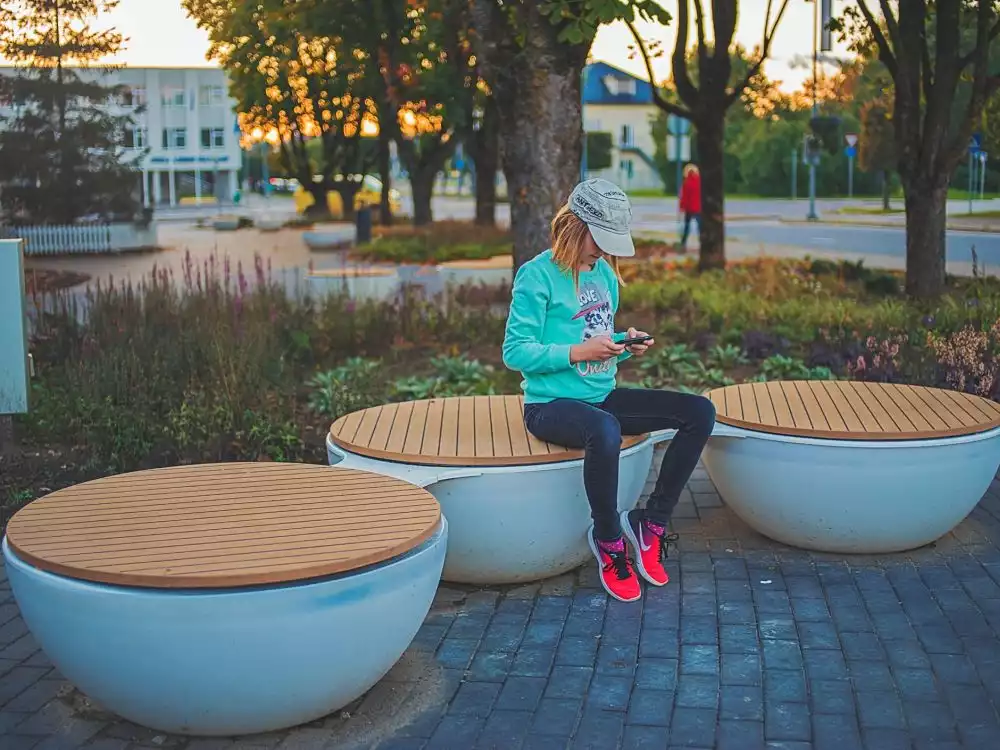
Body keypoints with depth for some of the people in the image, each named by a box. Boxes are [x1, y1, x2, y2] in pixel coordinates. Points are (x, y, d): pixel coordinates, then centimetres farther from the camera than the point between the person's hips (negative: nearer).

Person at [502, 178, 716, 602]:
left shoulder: (605, 273, 13)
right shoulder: (537, 275, -11)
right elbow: (515, 352, -15)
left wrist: (625, 345, 0)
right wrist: (580, 352, -22)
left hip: (603, 397, 8)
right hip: (551, 404, -8)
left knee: (701, 412, -7)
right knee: (604, 430, -42)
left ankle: (652, 520, -1)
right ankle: (608, 540, -18)